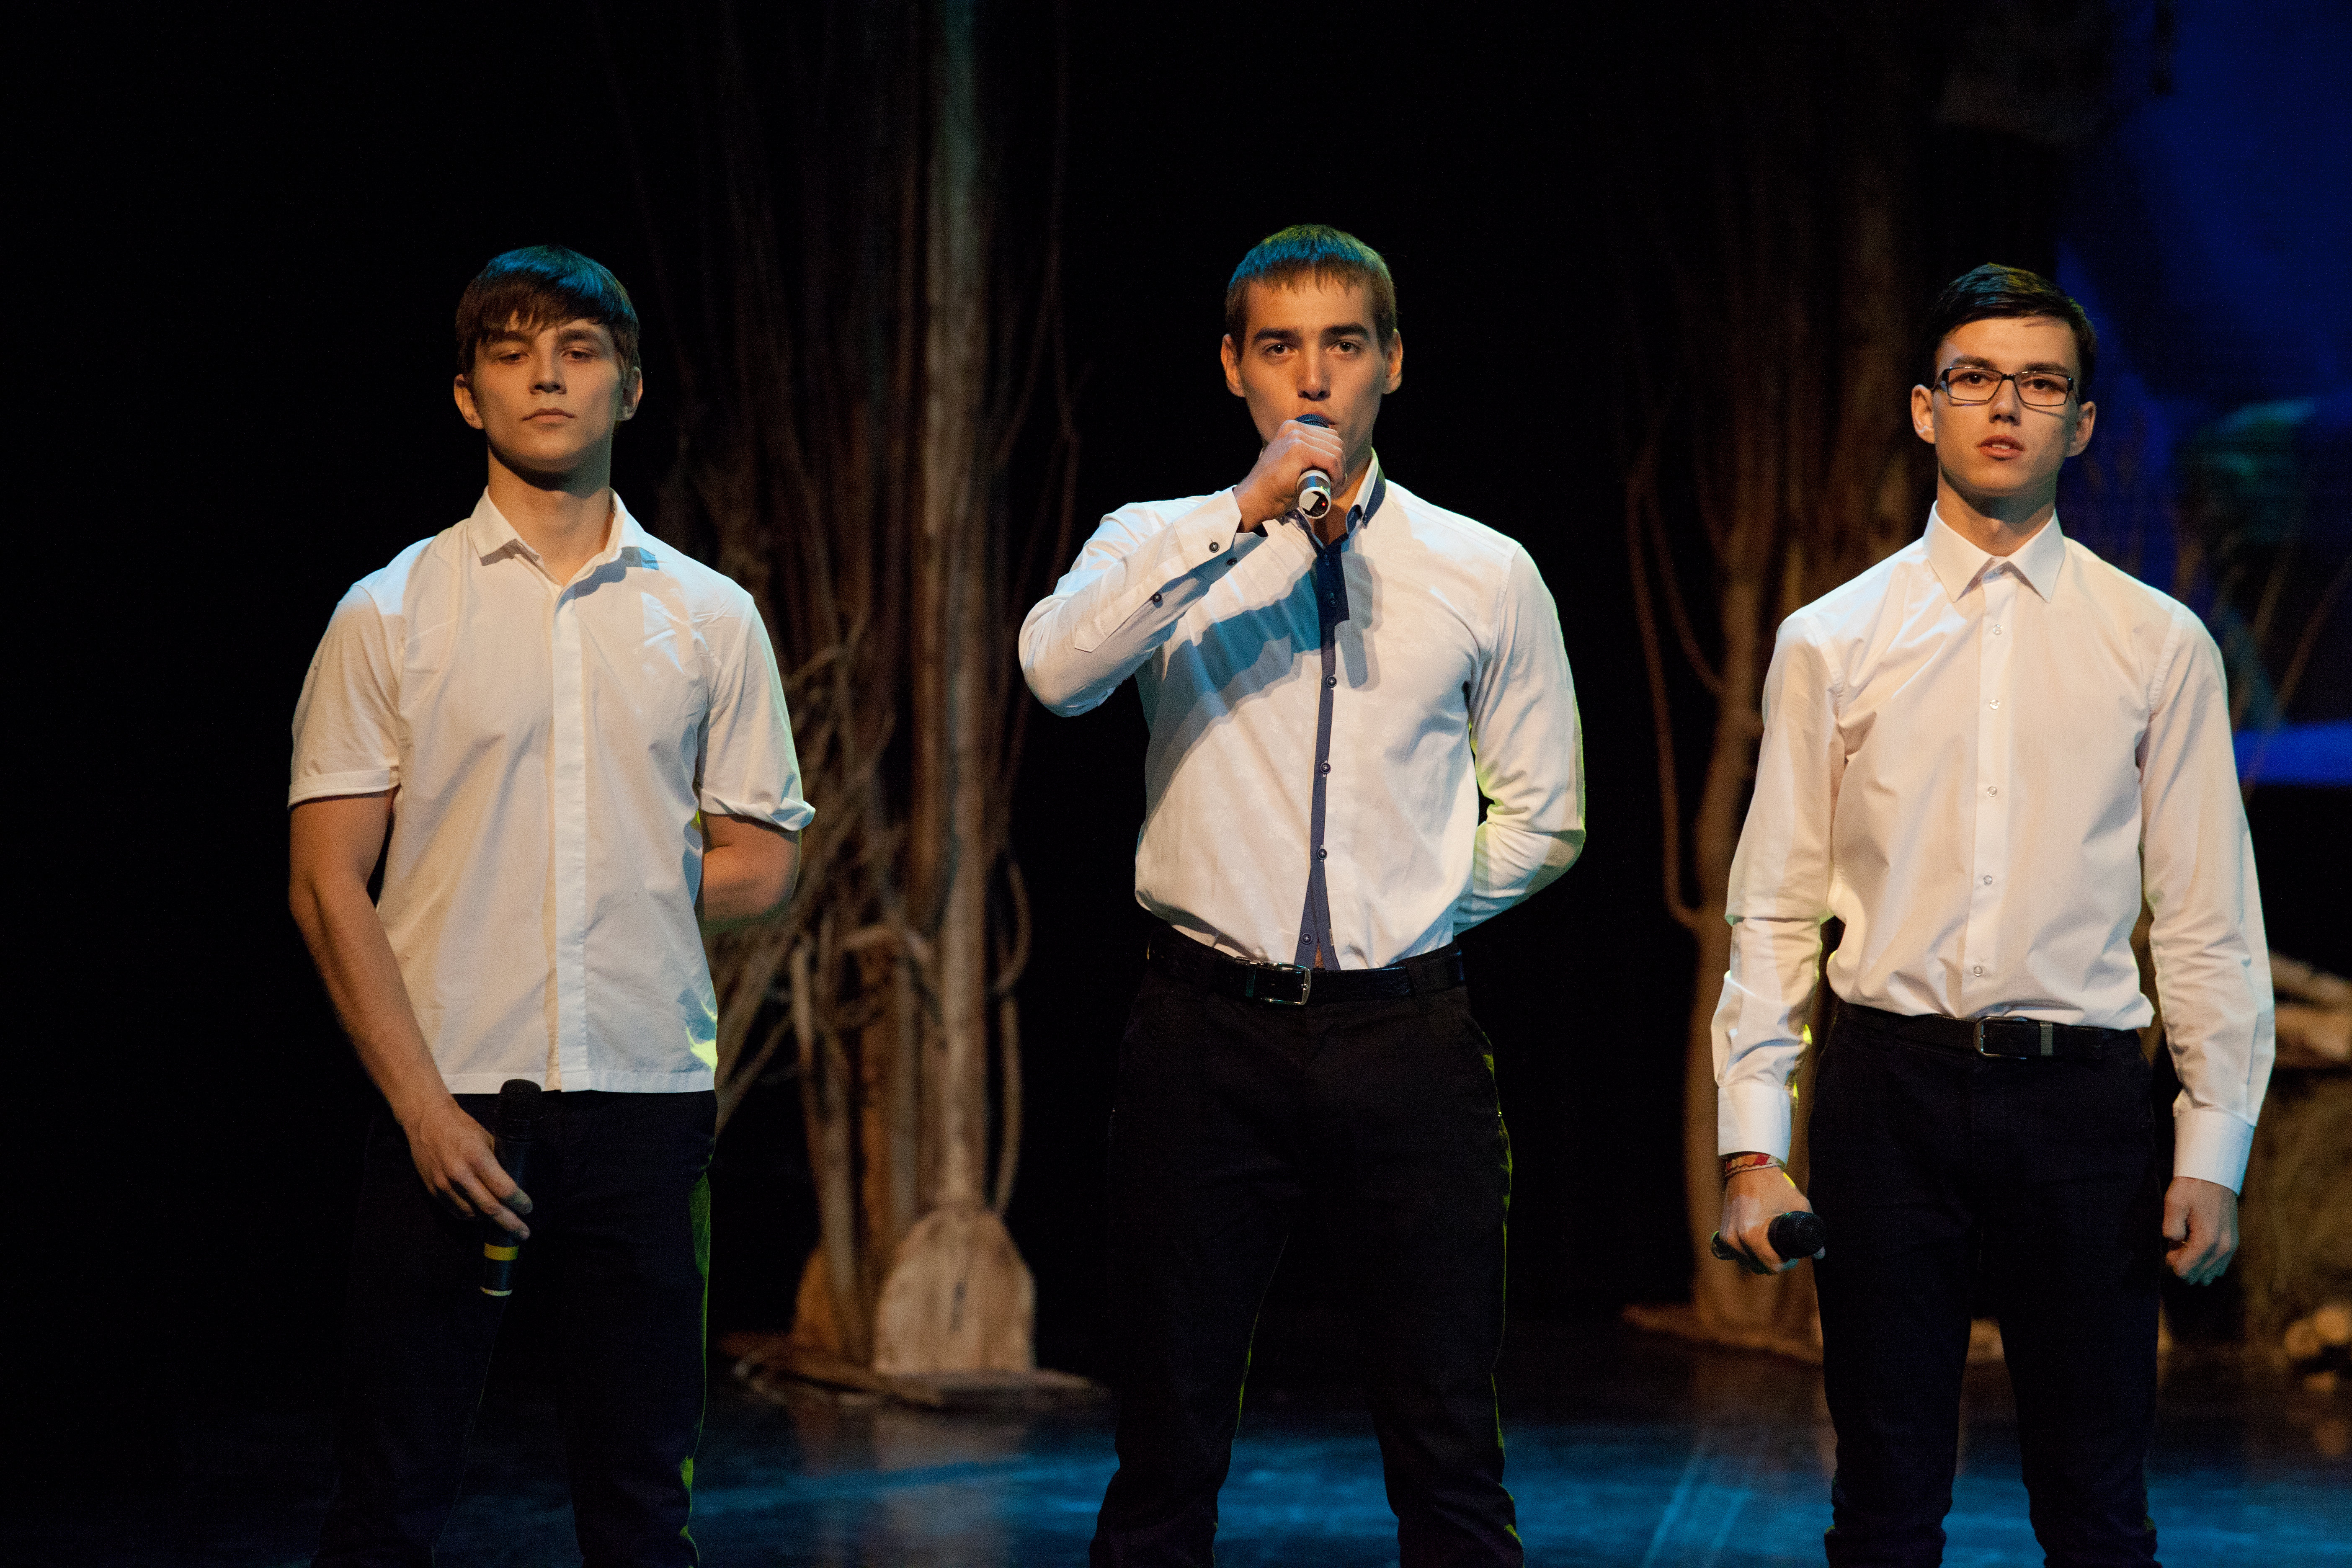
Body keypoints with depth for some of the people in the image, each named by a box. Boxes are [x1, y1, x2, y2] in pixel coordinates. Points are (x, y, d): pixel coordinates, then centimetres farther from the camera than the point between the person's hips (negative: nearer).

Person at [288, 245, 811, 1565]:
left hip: (650, 1102, 2)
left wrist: (620, 888, 3)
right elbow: (329, 885, -2)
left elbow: (761, 867, 13)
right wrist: (425, 1104, -10)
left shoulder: (712, 617, 9)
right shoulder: (390, 614, 2)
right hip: (450, 1099, -2)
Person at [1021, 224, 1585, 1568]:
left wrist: (1413, 914, 5)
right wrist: (1245, 515, -23)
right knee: (1169, 1457, 5)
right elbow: (1057, 666, -19)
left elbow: (1544, 817, 15)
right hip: (1208, 1037, -1)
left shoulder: (1486, 575, 8)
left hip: (1409, 1039, 1)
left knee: (1450, 1458, 3)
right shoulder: (1161, 547, 4)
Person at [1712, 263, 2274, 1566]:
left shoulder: (2160, 646, 5)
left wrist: (2214, 1151, 0)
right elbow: (1775, 911, 5)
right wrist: (1751, 1143, -2)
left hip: (2084, 1093, 0)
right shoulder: (1829, 643, 5)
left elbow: (2209, 919, 4)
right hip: (1889, 1086, 0)